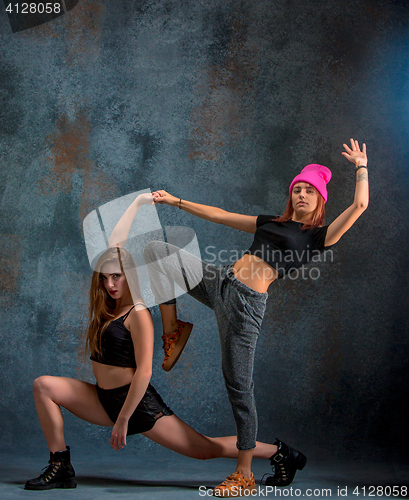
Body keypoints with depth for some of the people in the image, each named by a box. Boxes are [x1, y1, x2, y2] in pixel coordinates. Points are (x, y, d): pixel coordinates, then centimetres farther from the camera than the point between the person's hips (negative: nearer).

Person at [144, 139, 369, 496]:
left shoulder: (319, 236, 3)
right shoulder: (272, 223, 21)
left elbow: (360, 205, -9)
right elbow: (220, 215, 25)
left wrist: (361, 165, 5)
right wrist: (176, 202, 26)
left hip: (246, 302, -6)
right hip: (220, 281, 6)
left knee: (238, 384, -5)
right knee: (157, 251, -1)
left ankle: (245, 472, 12)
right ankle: (173, 331, 5)